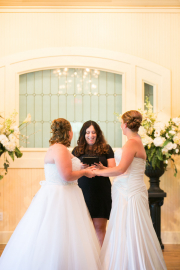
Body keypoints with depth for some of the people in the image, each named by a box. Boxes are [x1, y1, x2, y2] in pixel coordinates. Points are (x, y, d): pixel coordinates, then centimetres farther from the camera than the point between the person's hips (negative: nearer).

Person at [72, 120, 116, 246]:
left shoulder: (106, 149, 7)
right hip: (83, 191, 1)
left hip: (101, 191, -1)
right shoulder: (77, 150, 11)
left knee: (100, 226, -2)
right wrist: (80, 168, -12)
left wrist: (101, 168, -17)